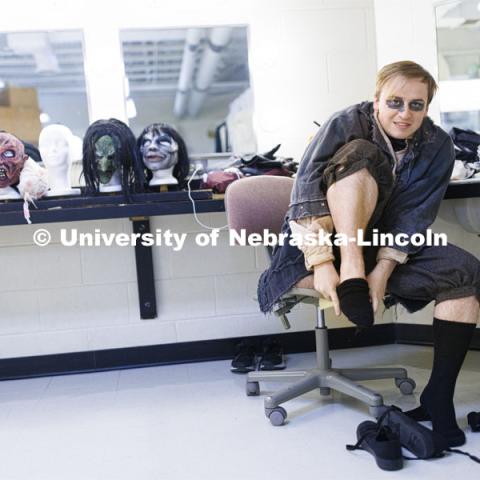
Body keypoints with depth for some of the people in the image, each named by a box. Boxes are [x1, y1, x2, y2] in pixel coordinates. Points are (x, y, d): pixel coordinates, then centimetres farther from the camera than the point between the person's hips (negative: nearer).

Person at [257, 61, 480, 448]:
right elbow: (307, 196, -23)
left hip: (388, 249, 4)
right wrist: (322, 262, -34)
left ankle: (439, 396, -16)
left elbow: (412, 218, -10)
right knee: (361, 155, -26)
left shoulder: (438, 147, -3)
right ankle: (351, 272, -35)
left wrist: (382, 271, -24)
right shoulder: (346, 125, -14)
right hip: (331, 242, -4)